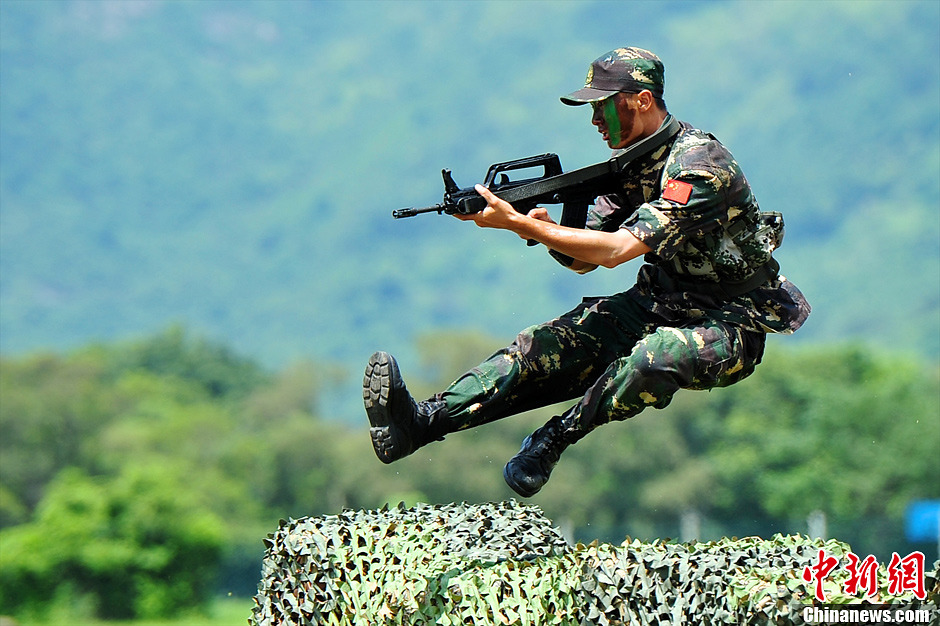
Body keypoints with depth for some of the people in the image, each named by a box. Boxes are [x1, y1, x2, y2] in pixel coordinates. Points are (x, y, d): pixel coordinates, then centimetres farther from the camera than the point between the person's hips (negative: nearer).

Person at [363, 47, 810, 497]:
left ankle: (555, 439, -20)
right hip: (661, 304, 8)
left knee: (654, 358, -39)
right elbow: (584, 260, 6)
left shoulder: (700, 165, -22)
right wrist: (542, 227, -17)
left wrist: (516, 222, -29)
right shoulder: (631, 162, 5)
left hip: (731, 322, -8)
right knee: (552, 343, -13)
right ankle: (422, 421, -26)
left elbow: (617, 250, -29)